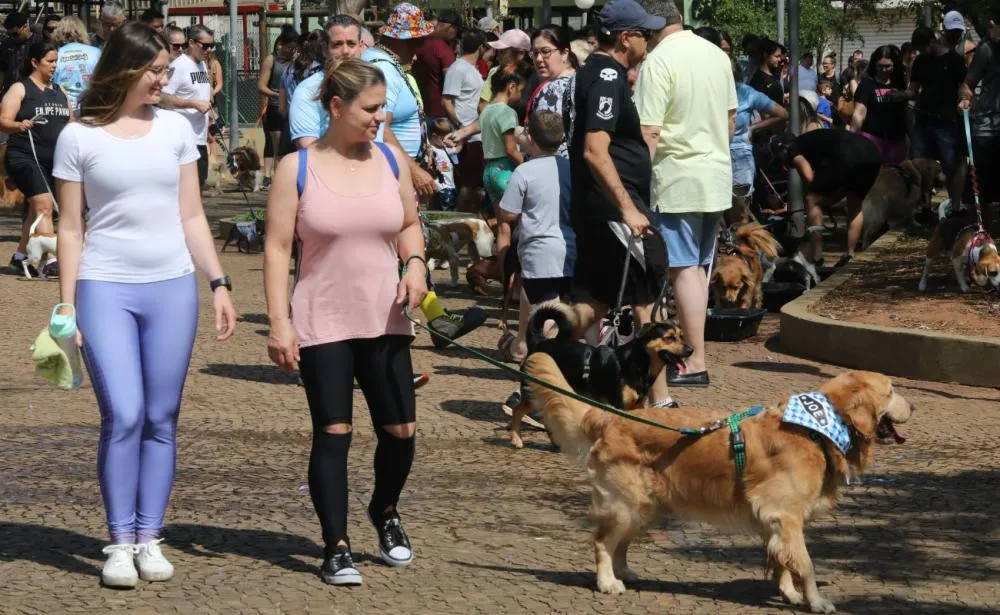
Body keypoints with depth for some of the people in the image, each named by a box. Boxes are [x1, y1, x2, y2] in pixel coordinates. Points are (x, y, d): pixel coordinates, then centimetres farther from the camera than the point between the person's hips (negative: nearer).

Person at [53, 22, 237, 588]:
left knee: (162, 420, 3)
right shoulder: (79, 137, -1)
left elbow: (192, 217, 11)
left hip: (173, 288, 3)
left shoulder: (175, 129, 7)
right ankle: (120, 541, -1)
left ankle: (149, 538, 11)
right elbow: (71, 227, 2)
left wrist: (219, 284, 5)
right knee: (124, 415, -11)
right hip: (106, 289, -3)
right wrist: (66, 306, -3)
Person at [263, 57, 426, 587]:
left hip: (385, 321, 3)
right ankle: (336, 547, 8)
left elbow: (409, 225, 16)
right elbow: (277, 248, -6)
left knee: (400, 429, 4)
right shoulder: (297, 168, -6)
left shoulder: (391, 159, 4)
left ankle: (385, 512, 33)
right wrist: (278, 321, -12)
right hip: (322, 324, -3)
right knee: (333, 434, -3)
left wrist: (415, 263, -6)